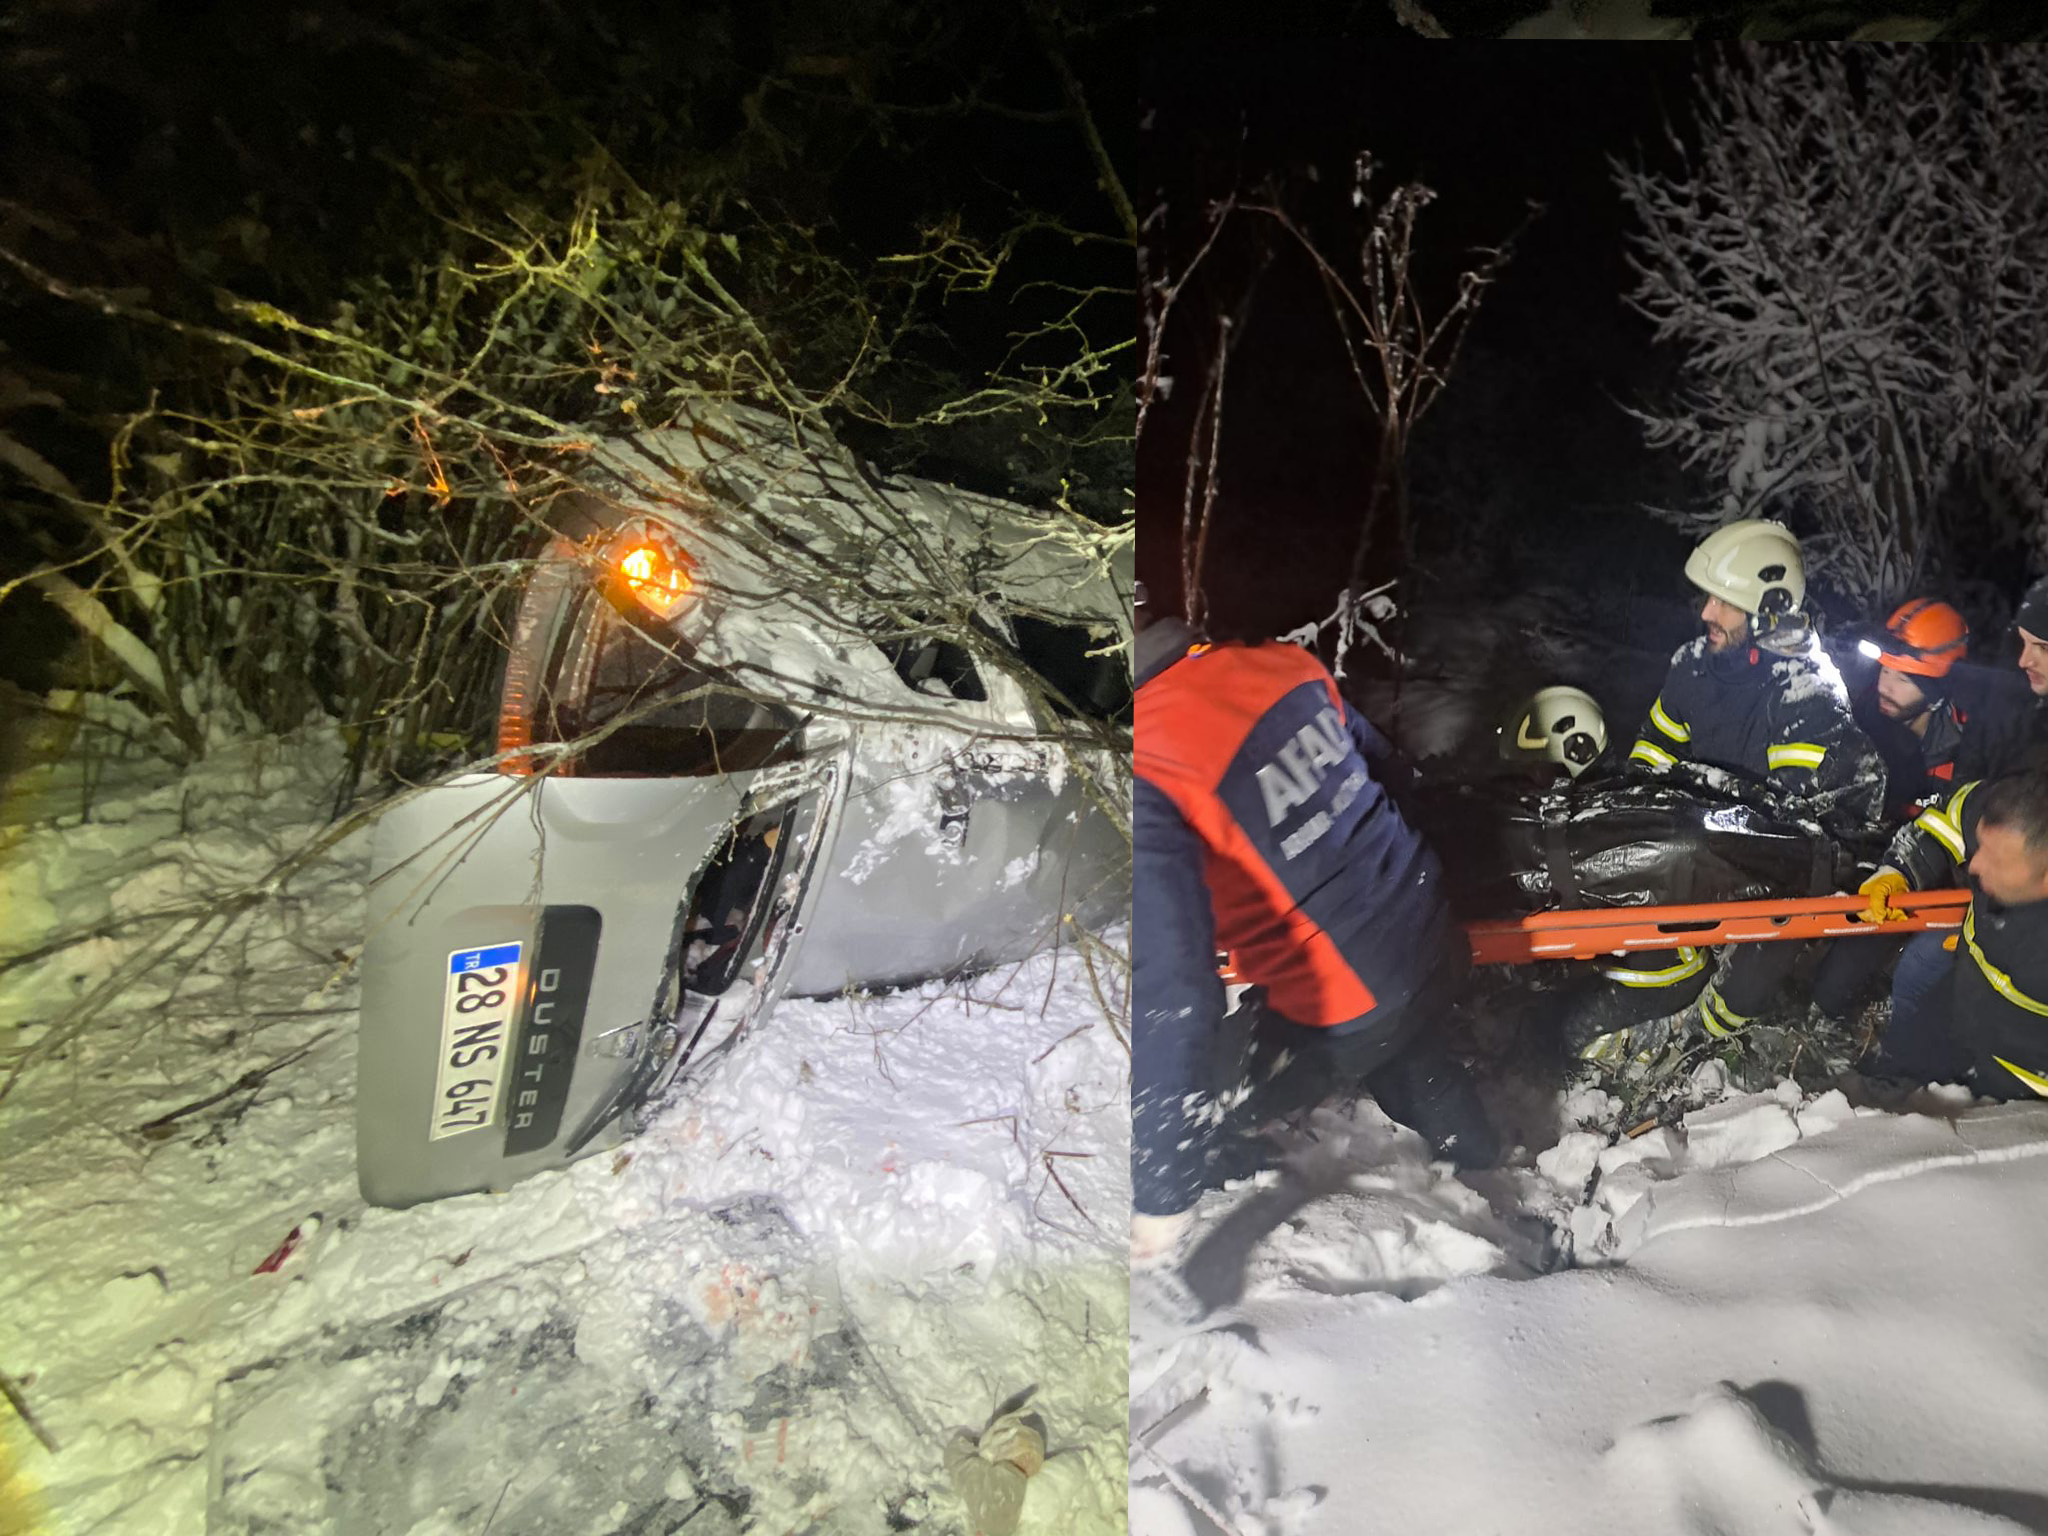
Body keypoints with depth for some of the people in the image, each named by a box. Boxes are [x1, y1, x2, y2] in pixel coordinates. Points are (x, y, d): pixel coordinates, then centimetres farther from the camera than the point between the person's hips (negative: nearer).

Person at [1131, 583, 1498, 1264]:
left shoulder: (1145, 777, -28)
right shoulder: (1281, 662, -6)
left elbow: (1169, 988, -32)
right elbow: (1386, 768, 12)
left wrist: (1161, 1195, -25)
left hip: (1339, 1014, -7)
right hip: (1435, 946, 8)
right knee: (1396, 1048, 38)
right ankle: (1478, 1161, 63)